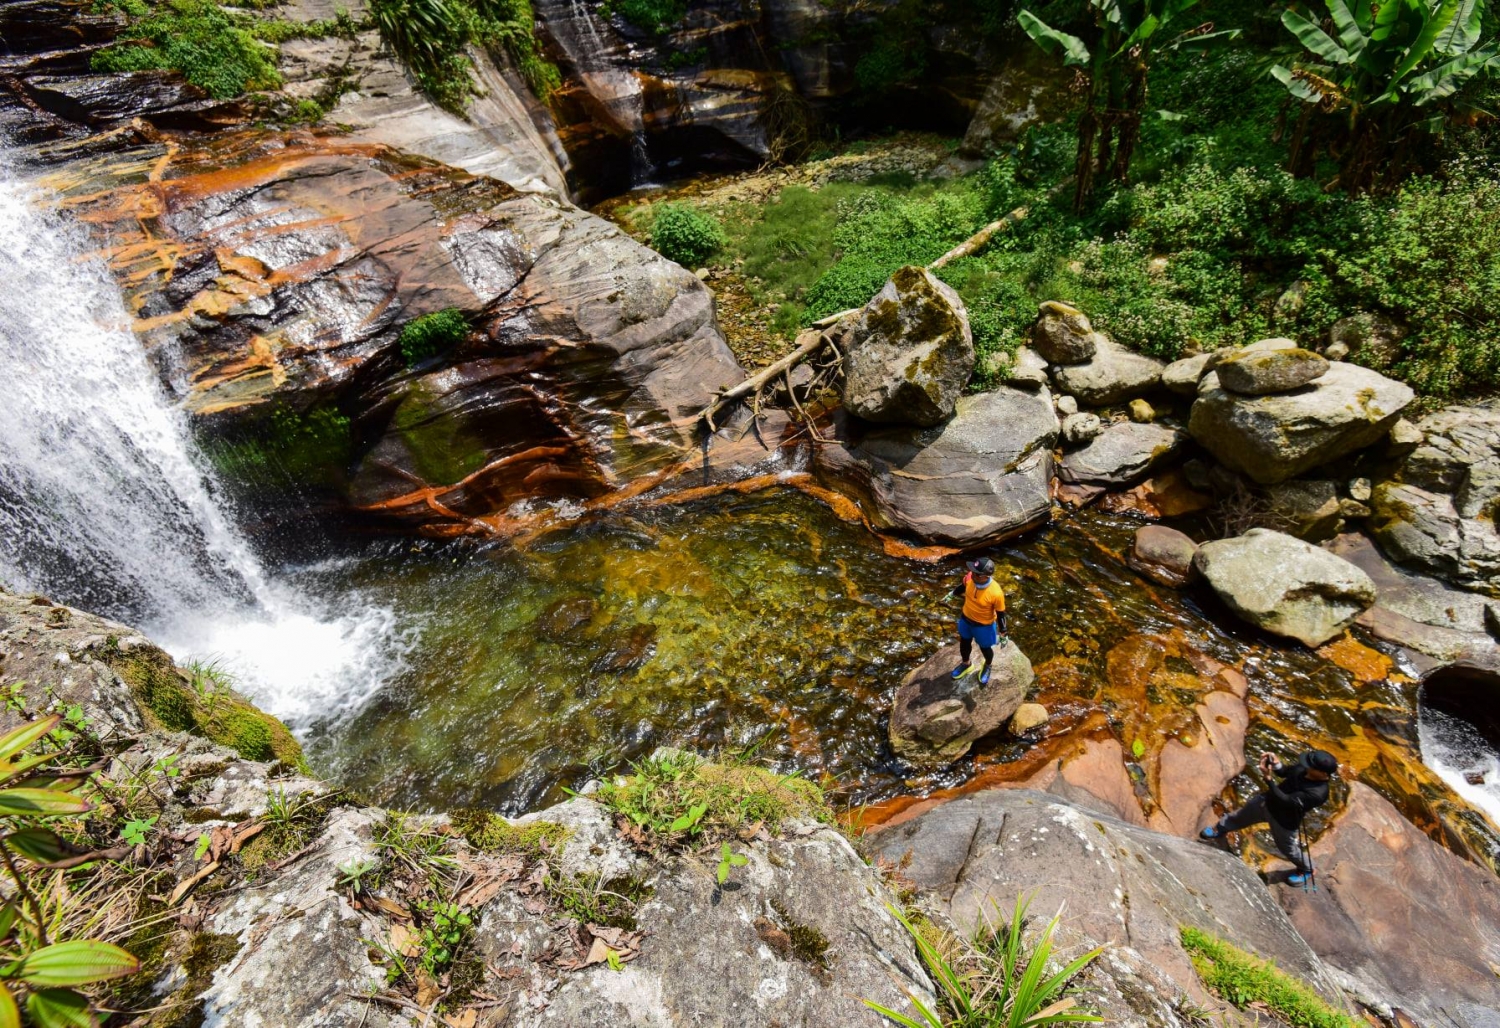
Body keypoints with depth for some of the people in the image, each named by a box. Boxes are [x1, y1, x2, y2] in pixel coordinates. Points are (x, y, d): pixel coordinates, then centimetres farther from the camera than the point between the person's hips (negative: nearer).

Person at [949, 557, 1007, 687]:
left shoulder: (996, 593, -37)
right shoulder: (970, 578, -26)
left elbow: (1000, 614, -20)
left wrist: (1002, 633, -9)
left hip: (984, 625, -4)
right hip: (966, 619, 4)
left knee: (985, 648, 24)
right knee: (964, 643, 28)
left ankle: (987, 667, 58)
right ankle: (965, 664, 59)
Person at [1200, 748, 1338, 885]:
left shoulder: (1317, 793, -38)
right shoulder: (1305, 768, -19)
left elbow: (1285, 800, -37)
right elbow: (1285, 772, -1)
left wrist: (1268, 778, -42)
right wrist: (1276, 764, -22)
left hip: (1284, 821, -6)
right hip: (1267, 801, 6)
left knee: (1288, 849, 22)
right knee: (1241, 815, 27)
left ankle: (1306, 869, 54)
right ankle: (1220, 829, 55)